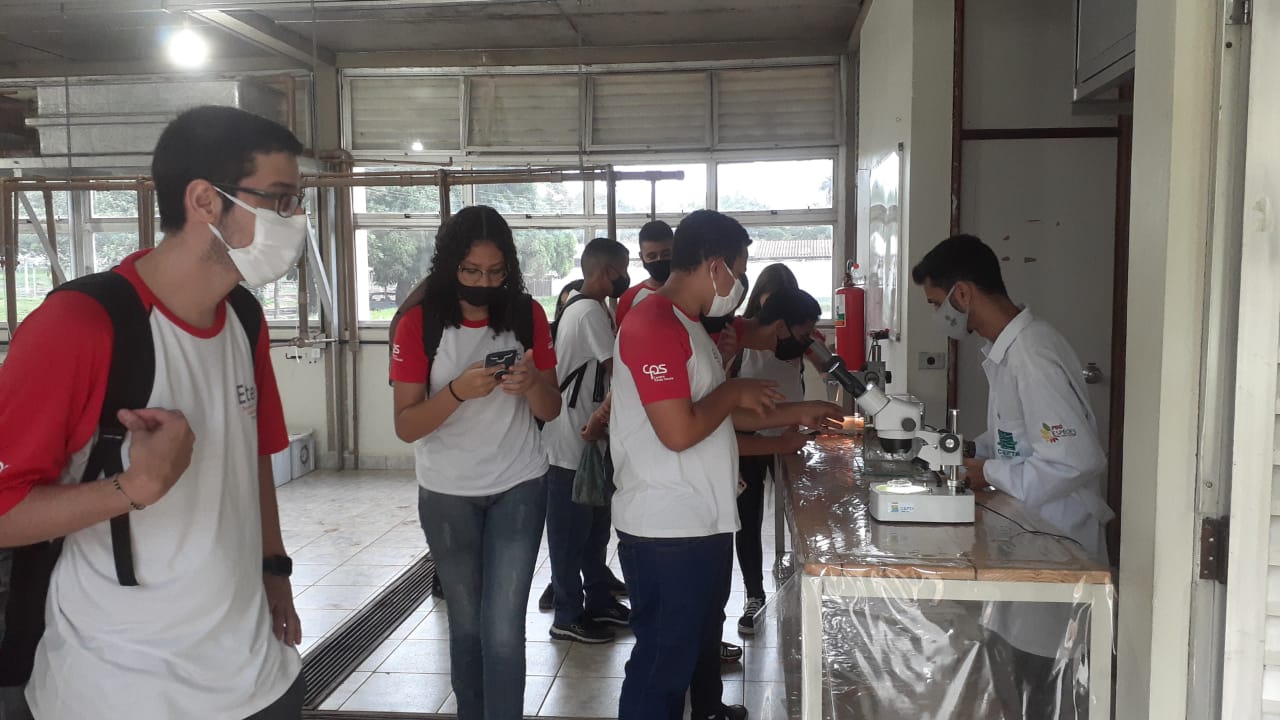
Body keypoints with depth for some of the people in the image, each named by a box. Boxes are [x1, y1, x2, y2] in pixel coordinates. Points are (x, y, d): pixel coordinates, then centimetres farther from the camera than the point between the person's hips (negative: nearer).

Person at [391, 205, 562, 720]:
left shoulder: (528, 316, -5)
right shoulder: (418, 324, -10)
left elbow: (551, 411, -1)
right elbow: (406, 426, -12)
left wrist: (531, 385, -23)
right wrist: (458, 392, -29)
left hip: (519, 488, 0)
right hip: (447, 495, 0)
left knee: (503, 628, -4)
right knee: (466, 622, 14)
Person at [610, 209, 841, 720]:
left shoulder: (688, 325, 12)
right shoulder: (652, 326, -21)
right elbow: (679, 431, -27)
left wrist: (795, 414, 17)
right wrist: (733, 391, -11)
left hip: (703, 521, 10)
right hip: (666, 529, -10)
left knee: (702, 637, 27)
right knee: (664, 658, 3)